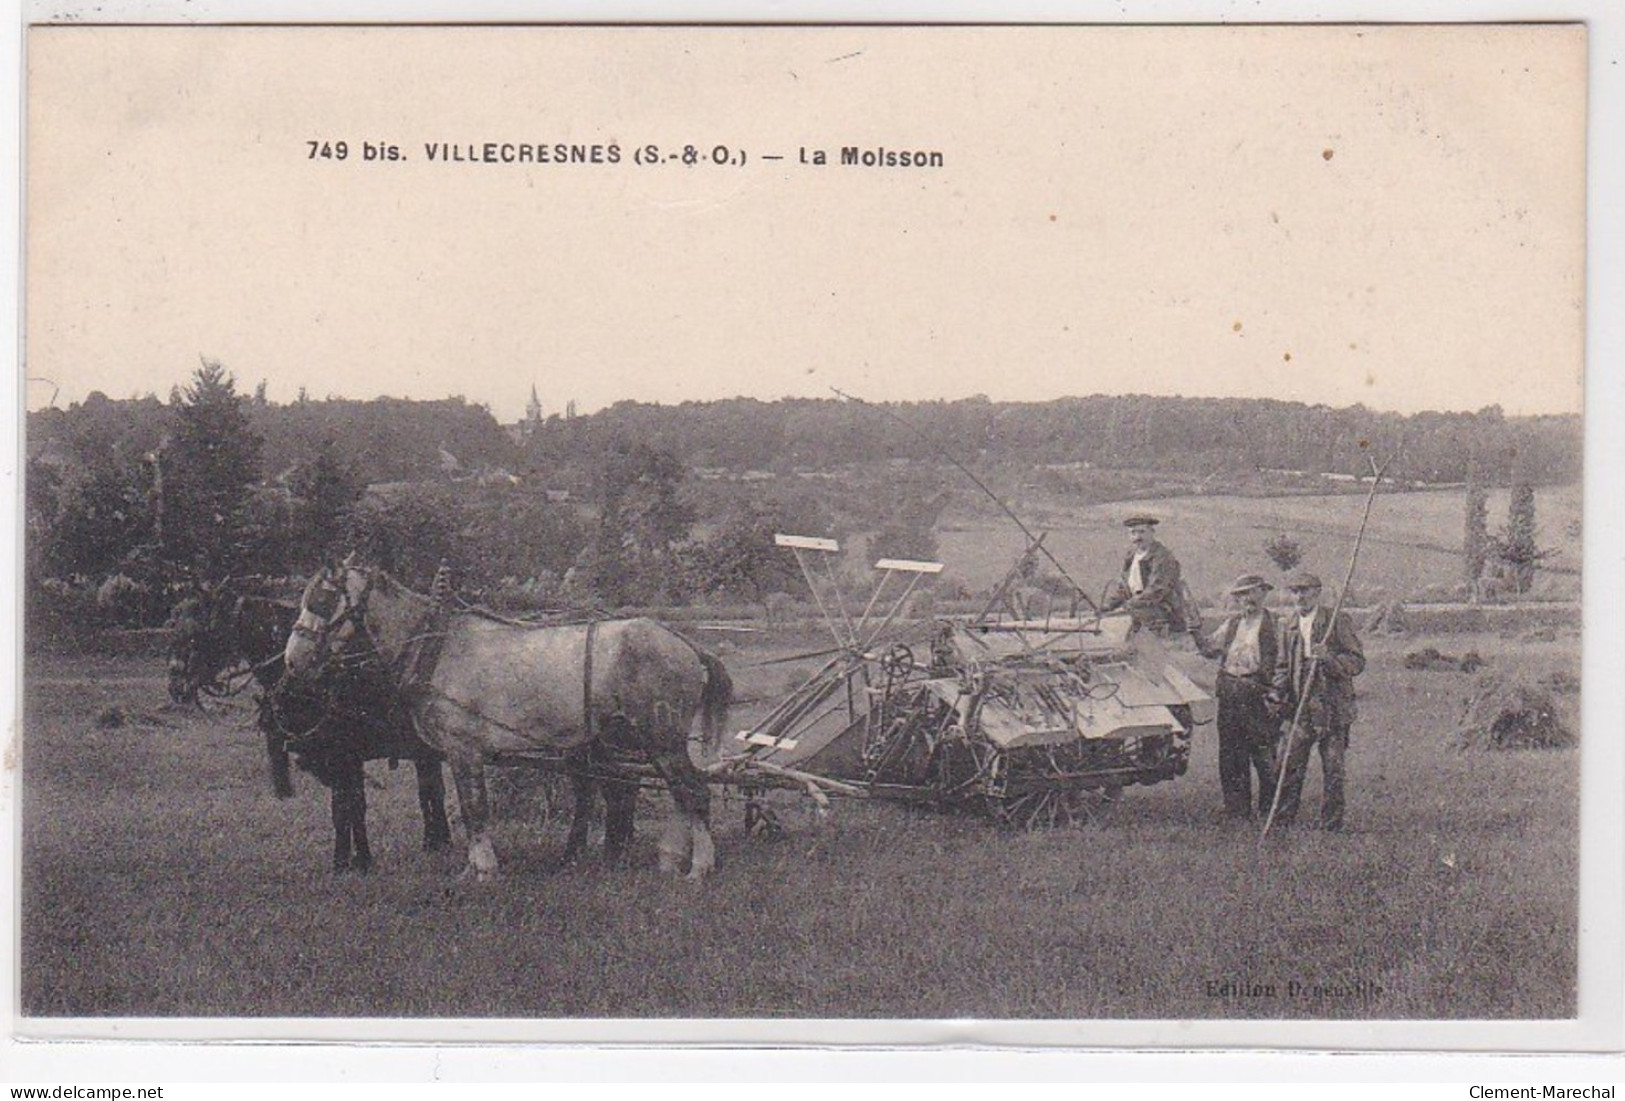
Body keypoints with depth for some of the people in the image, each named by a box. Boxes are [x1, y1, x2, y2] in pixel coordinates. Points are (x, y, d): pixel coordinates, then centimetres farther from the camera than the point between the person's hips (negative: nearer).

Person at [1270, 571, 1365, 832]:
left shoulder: (1337, 622, -3)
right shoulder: (1288, 624, 12)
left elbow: (1358, 662, -5)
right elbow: (1282, 666, 20)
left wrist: (1330, 658, -22)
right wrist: (1279, 696, 5)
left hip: (1333, 707, -4)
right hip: (1300, 707, 4)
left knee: (1333, 768, 1)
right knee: (1289, 764, 1)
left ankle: (1331, 824, 8)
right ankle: (1281, 820, 9)